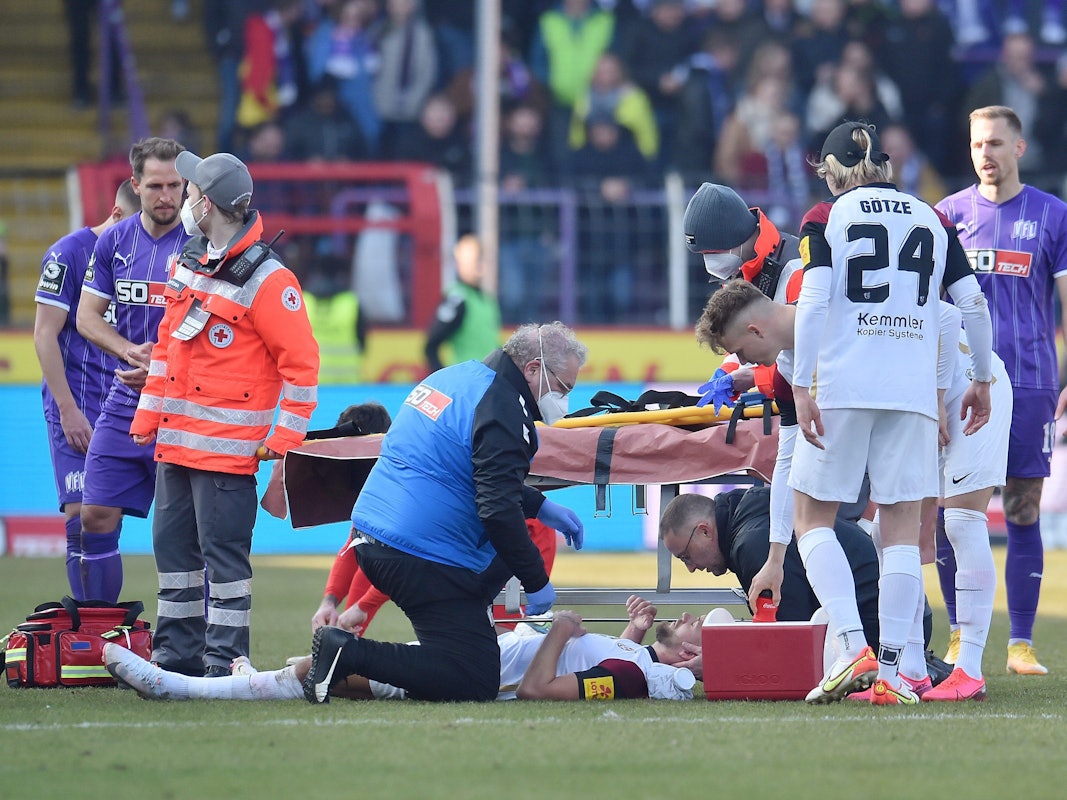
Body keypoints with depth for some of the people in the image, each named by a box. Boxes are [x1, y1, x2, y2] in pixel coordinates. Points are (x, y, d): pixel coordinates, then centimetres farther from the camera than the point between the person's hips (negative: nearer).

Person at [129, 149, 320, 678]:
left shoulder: (266, 280, -14)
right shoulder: (188, 261, 12)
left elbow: (301, 361, -13)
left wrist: (286, 437, -14)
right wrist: (148, 415, 15)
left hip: (227, 445, -8)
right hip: (175, 437, 8)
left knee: (223, 550, -6)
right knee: (172, 545, 12)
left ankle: (225, 663, -1)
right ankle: (178, 655, 20)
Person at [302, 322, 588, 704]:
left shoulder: (455, 376, 16)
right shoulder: (503, 410, -14)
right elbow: (498, 510, -21)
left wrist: (541, 507, 29)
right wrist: (536, 582, -12)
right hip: (425, 559, -10)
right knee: (476, 684, -8)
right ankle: (351, 654, -15)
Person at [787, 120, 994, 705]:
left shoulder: (824, 219, 3)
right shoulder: (932, 220, 12)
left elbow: (813, 302, -9)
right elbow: (973, 303, 8)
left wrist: (802, 388, -11)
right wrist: (982, 379, 18)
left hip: (844, 387, -3)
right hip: (915, 389, 3)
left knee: (812, 518, 8)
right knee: (902, 528, 5)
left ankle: (854, 646, -11)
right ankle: (889, 674, -2)